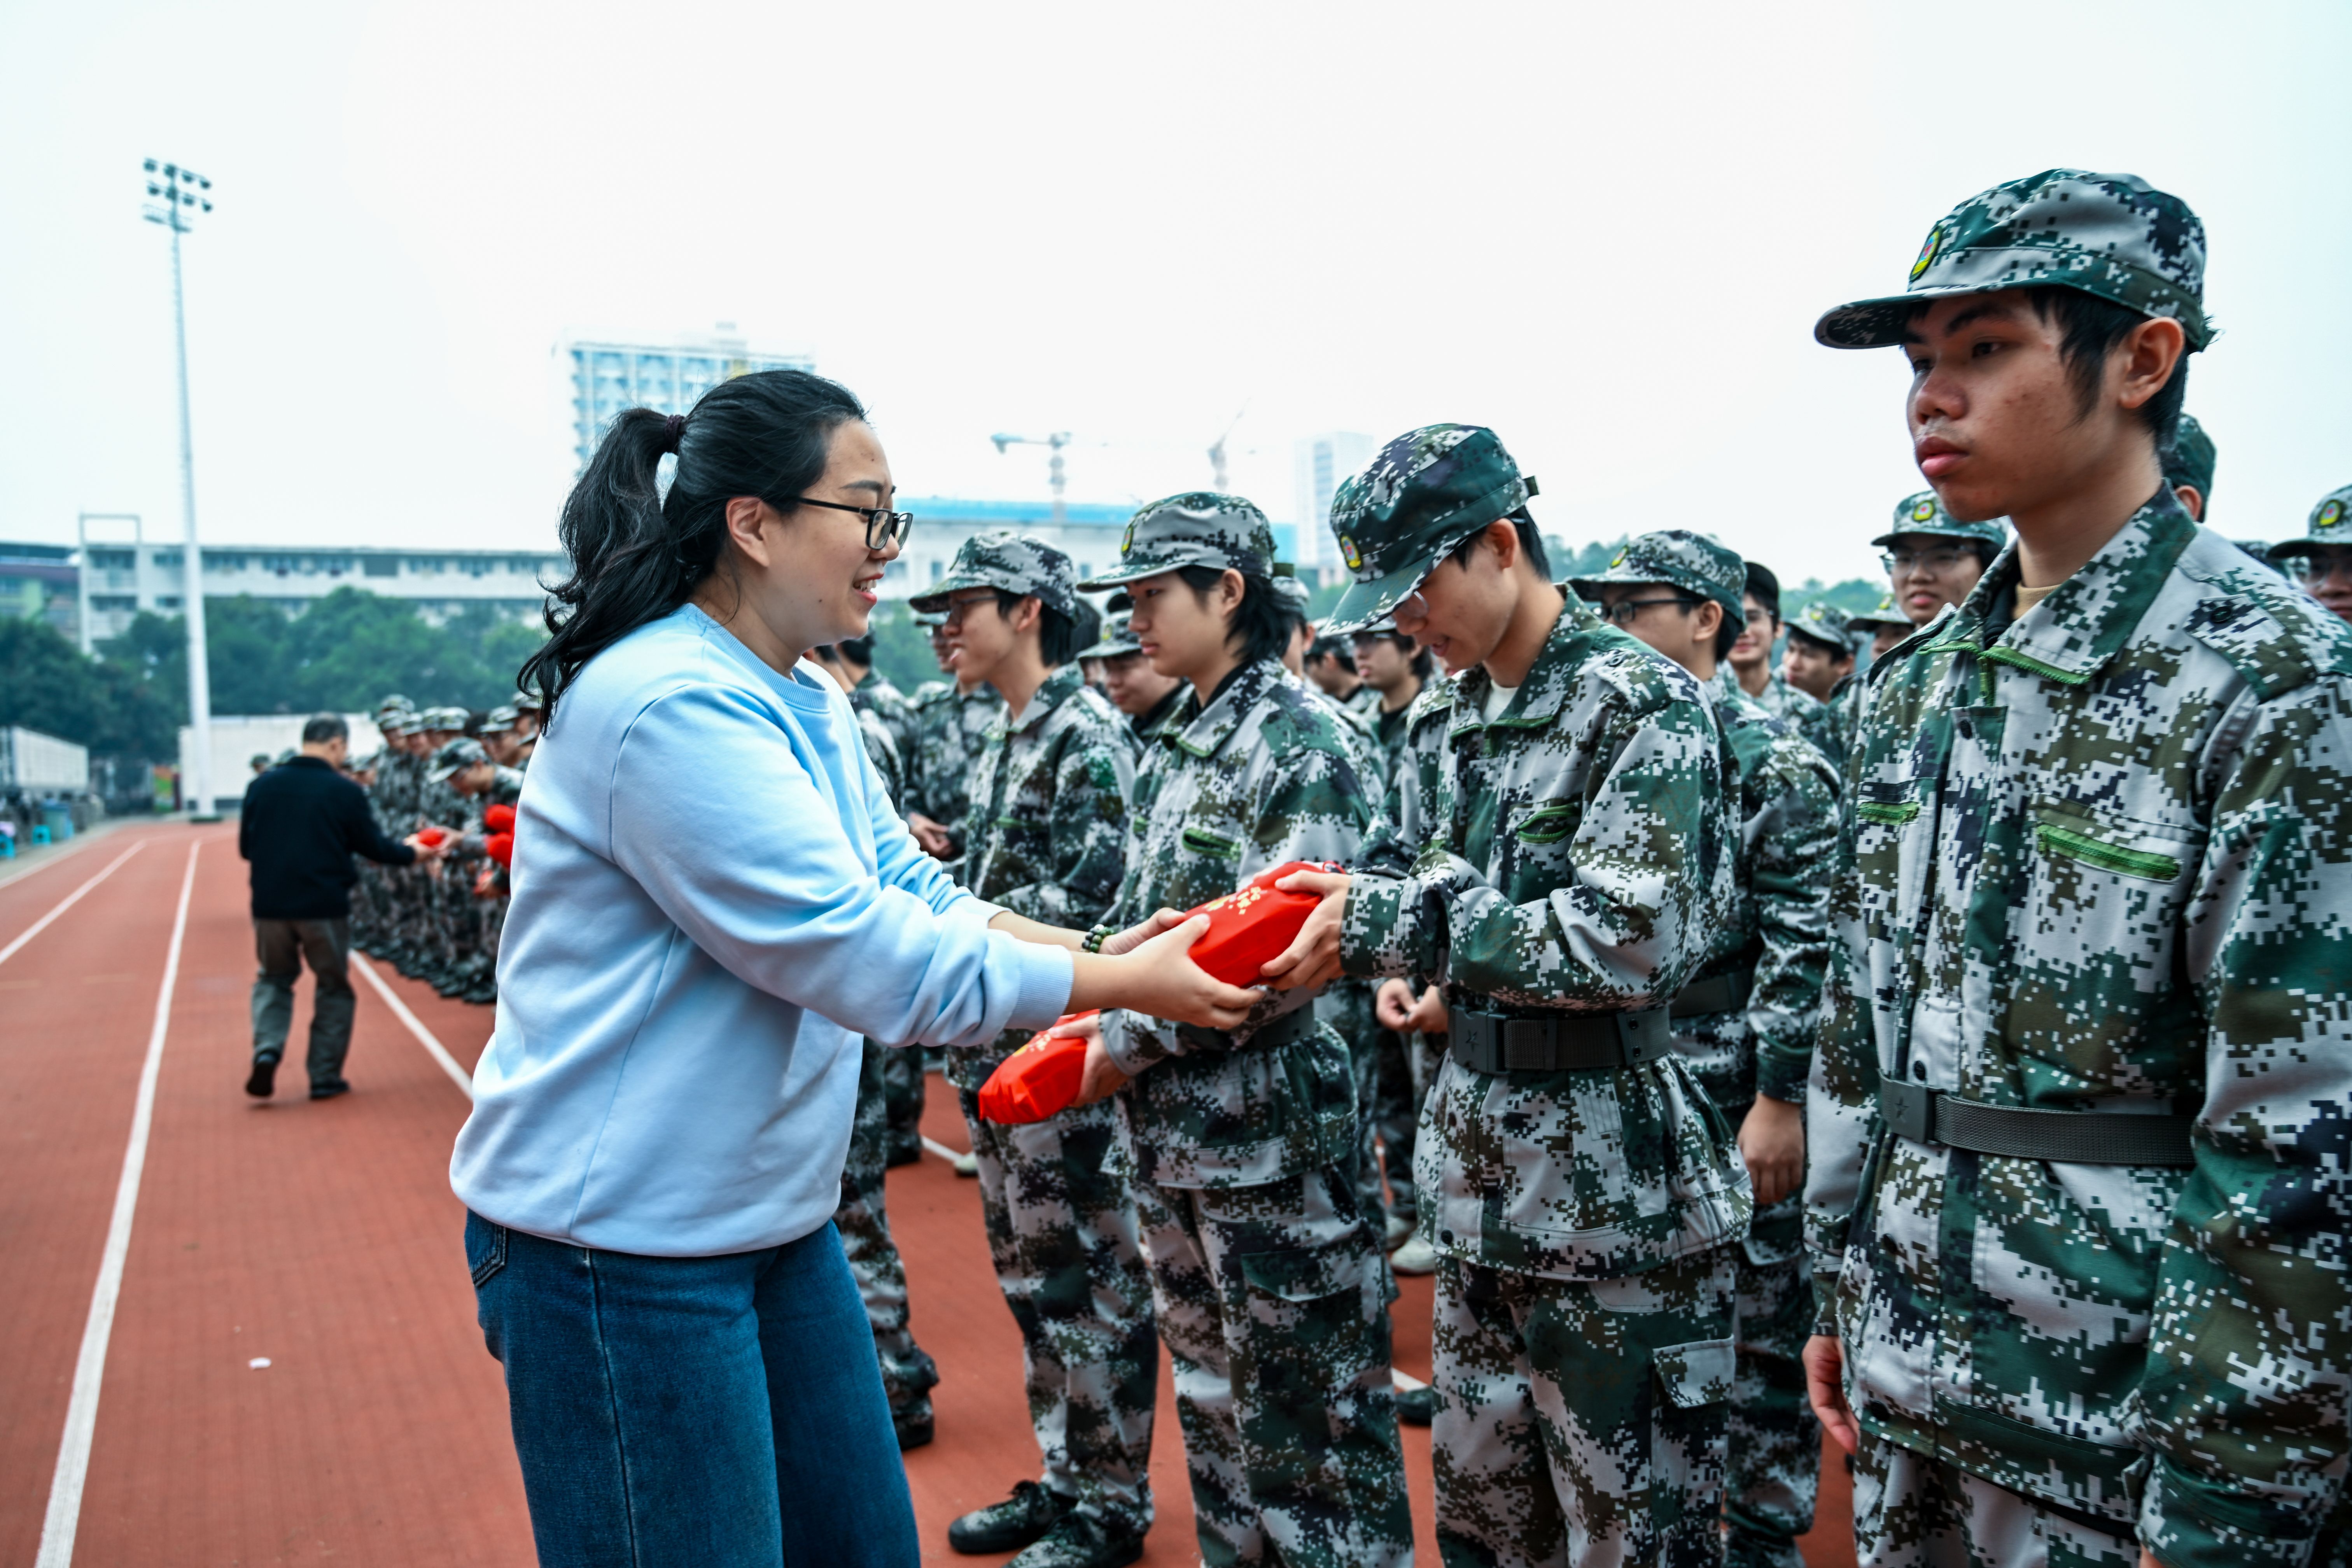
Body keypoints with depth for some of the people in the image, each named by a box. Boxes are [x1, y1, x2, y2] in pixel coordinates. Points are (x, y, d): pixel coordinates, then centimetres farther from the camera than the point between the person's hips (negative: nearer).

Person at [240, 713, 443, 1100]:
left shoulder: (262, 784, 1)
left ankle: (267, 1050, 0)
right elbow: (373, 846, -1)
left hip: (270, 904, 3)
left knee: (274, 979, 22)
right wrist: (413, 854, 17)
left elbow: (246, 847, 9)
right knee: (333, 987, 12)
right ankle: (325, 1076, 14)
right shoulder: (345, 791, -9)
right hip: (325, 905, -3)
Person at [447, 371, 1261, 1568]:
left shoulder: (809, 705, 9)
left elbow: (908, 885, 7)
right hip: (622, 1241, -9)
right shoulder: (670, 707, -24)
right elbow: (862, 955, -26)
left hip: (771, 1217, 9)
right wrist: (1125, 987, -18)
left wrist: (1101, 951, -5)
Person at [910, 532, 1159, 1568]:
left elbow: (1087, 900, -21)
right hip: (994, 1047, 9)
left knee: (1088, 1280, 3)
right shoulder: (1002, 744, 15)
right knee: (1029, 1276, 17)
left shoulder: (1087, 734, -13)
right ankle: (1064, 1476, 32)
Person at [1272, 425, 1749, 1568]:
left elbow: (1625, 941, -24)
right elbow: (1396, 880, 10)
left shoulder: (1645, 705, -15)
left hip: (1616, 1190, -7)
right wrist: (1294, 906, -10)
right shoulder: (1445, 716, 8)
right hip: (1475, 1174, 7)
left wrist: (1389, 921, -23)